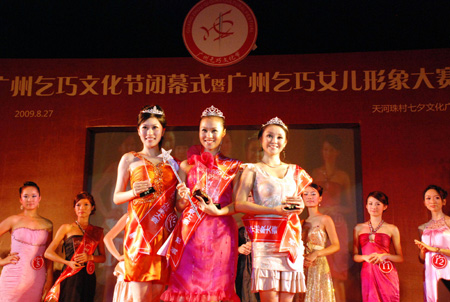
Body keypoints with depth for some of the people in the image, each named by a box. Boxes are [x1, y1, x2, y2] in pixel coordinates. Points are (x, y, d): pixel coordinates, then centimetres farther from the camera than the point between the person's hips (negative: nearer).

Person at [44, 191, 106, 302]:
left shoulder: (97, 231, 12)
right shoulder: (67, 228, 5)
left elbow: (103, 257, 12)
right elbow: (48, 253, 0)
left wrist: (90, 257, -8)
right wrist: (68, 262, -13)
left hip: (88, 277, 2)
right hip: (70, 277, -2)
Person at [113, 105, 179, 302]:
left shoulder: (172, 161, 15)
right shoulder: (130, 159, 10)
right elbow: (116, 197, 10)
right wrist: (133, 192, -10)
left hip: (165, 230, 2)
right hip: (139, 230, -2)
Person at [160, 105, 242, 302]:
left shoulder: (233, 167, 9)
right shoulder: (187, 165, 10)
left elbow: (237, 204, 3)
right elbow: (179, 207, 8)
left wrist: (218, 211, -16)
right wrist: (183, 199, -14)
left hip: (221, 233, 0)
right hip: (191, 233, 1)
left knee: (216, 285, -1)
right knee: (188, 284, -2)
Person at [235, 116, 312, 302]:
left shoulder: (294, 171, 18)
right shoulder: (253, 170, 5)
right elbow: (240, 204, -8)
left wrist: (300, 206, 1)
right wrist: (276, 210, -14)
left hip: (291, 238, 4)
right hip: (265, 238, -4)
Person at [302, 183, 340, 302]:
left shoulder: (325, 220, 0)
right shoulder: (302, 222, 11)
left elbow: (336, 246, -3)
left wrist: (315, 254, -15)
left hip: (319, 266, -3)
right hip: (303, 269, 3)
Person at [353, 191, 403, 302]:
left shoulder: (392, 229, 5)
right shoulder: (359, 228, 11)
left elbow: (400, 258, 7)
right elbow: (355, 256, 12)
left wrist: (385, 255, -12)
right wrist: (365, 257, -9)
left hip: (387, 274, -1)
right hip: (367, 274, 1)